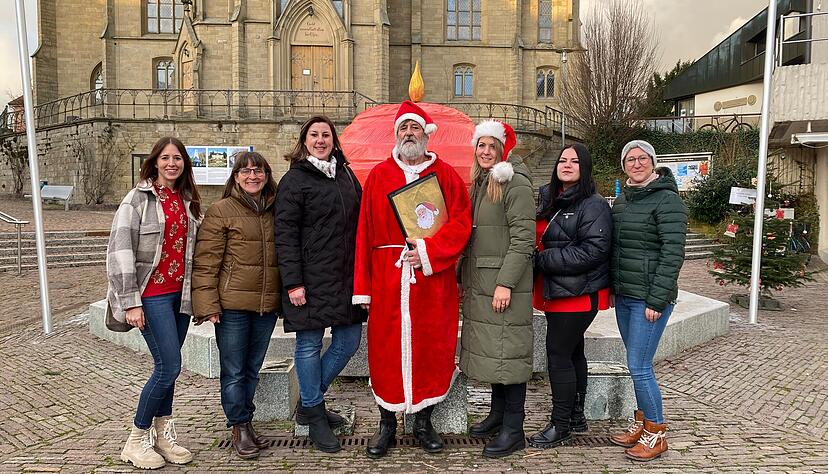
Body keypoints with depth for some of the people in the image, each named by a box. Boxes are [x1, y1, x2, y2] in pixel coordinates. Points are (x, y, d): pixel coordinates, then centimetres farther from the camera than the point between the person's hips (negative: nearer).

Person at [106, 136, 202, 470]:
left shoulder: (188, 201, 12)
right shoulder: (138, 198, -5)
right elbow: (119, 251, -10)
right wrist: (130, 302, -14)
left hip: (180, 293, 6)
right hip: (152, 294, -5)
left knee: (167, 366, 11)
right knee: (169, 366, -9)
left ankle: (163, 435, 23)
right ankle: (137, 440, 9)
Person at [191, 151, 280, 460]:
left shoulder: (275, 212, 10)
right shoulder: (221, 211, -5)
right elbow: (206, 262, -8)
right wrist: (207, 304, -14)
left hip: (267, 306, 5)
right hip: (232, 306, -4)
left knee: (252, 368, 17)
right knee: (233, 371, 6)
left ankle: (246, 422, 31)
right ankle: (239, 428, 20)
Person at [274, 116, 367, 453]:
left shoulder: (346, 175, 15)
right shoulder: (294, 179, -3)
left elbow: (359, 221, 18)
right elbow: (285, 235, -8)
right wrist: (293, 283, -15)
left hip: (347, 276, 6)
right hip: (312, 279, -6)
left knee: (348, 342, 9)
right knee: (309, 344, 4)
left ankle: (308, 402, 28)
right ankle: (314, 417, 21)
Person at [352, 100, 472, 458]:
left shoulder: (445, 174, 7)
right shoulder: (379, 175, 8)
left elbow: (461, 222, -2)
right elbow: (365, 231, 4)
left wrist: (429, 251, -16)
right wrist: (363, 286, -2)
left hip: (432, 277, 0)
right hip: (387, 278, 0)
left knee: (431, 347, 6)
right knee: (386, 348, 4)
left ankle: (423, 421, 24)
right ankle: (387, 424, 20)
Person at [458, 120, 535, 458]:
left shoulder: (515, 183, -10)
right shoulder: (479, 183, 15)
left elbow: (523, 238, -16)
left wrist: (506, 282, -21)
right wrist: (462, 277, 17)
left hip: (505, 283, -8)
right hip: (479, 283, 8)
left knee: (507, 351, -3)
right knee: (489, 349, 14)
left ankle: (513, 430, 7)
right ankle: (497, 414, 27)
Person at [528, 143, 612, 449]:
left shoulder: (594, 205, -11)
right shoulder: (547, 200, 13)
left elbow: (594, 250, -21)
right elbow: (540, 240, 24)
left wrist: (543, 260, -19)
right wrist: (540, 259, 1)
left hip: (578, 293, -8)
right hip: (555, 290, 8)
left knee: (558, 355, -4)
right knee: (572, 352, 17)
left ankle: (560, 425, 9)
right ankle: (576, 415, 30)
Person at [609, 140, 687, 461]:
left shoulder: (667, 200, -11)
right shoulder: (621, 201, 13)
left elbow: (673, 253, -16)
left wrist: (656, 300, -19)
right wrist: (612, 288, 14)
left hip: (649, 299, -7)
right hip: (624, 296, 7)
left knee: (638, 366, -5)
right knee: (637, 364, 15)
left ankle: (656, 434, 11)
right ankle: (641, 423, 28)